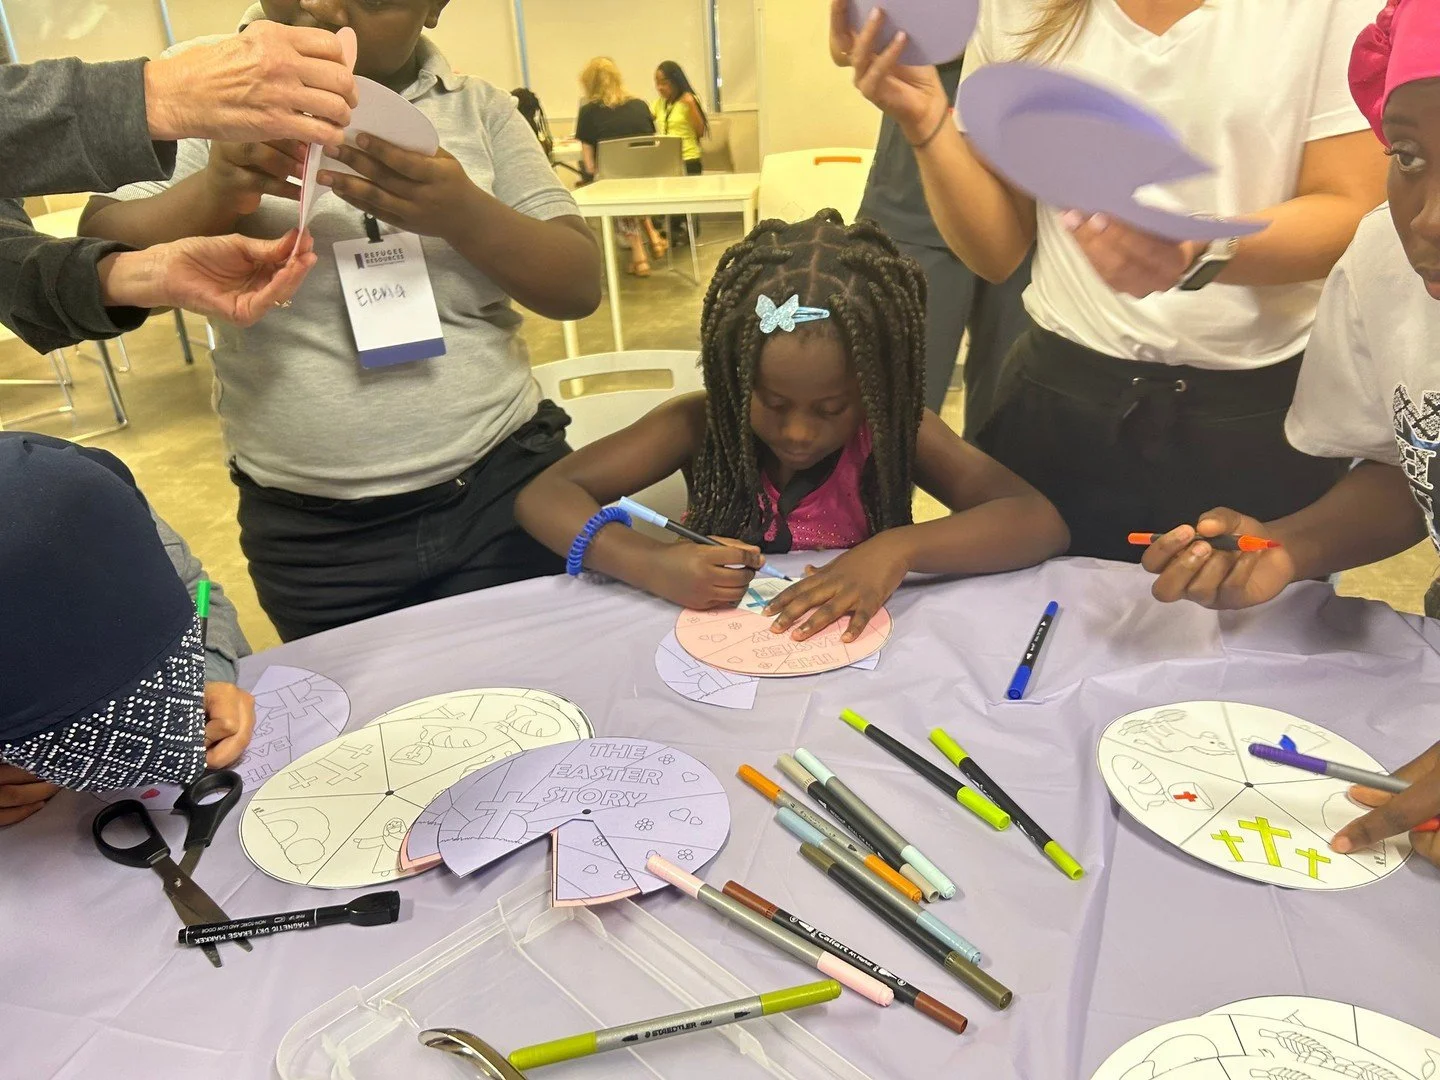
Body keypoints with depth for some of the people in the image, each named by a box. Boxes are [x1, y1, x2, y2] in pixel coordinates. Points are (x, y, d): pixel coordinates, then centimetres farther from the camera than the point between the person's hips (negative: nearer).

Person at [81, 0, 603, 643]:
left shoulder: (482, 111, 1)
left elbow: (580, 288, -5)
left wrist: (463, 213, -24)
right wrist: (211, 193, -24)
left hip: (506, 491, 0)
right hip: (310, 533, 1)